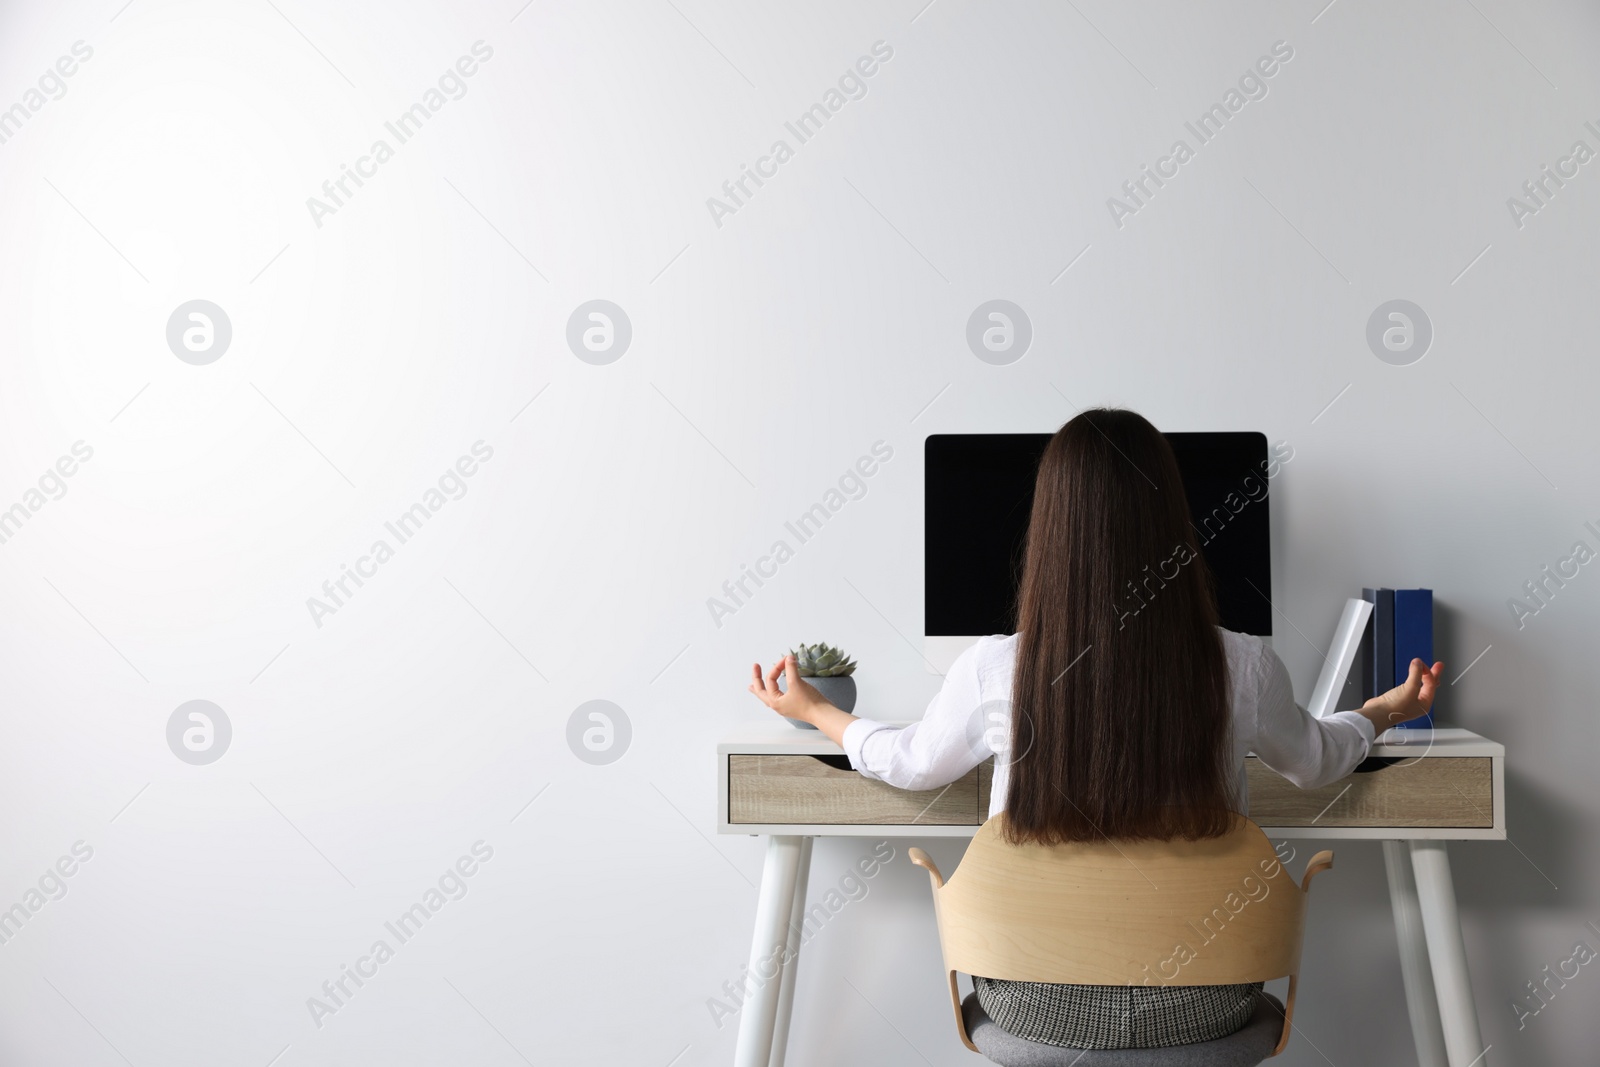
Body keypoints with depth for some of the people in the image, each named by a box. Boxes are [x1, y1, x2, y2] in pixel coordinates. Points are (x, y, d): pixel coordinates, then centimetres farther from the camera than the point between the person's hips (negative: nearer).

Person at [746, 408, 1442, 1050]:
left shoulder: (993, 670, -17)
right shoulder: (1244, 669, -15)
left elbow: (911, 764, 5)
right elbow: (1315, 762, 8)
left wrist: (815, 712, 25)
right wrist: (1388, 711, 31)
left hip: (1038, 1006, 0)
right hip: (1197, 1010, 1)